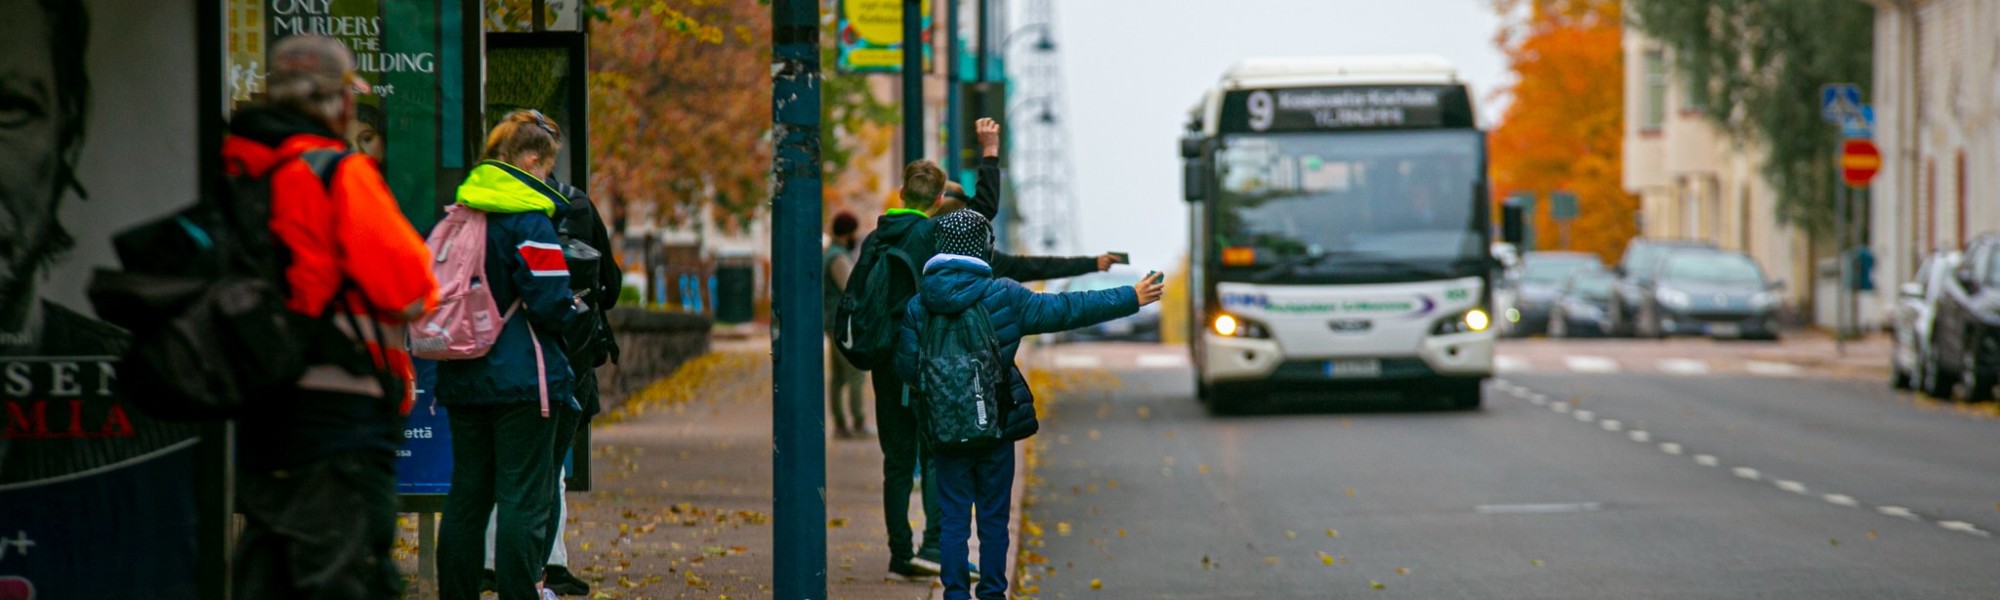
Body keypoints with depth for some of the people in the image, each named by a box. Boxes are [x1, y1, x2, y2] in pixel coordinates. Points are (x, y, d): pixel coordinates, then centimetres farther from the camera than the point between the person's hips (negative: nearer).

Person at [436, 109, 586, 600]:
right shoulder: (529, 222, -13)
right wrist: (577, 309, 3)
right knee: (524, 499, -4)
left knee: (467, 496, 12)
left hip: (463, 377, 7)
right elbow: (551, 305, -17)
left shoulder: (460, 213, 9)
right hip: (523, 378, -7)